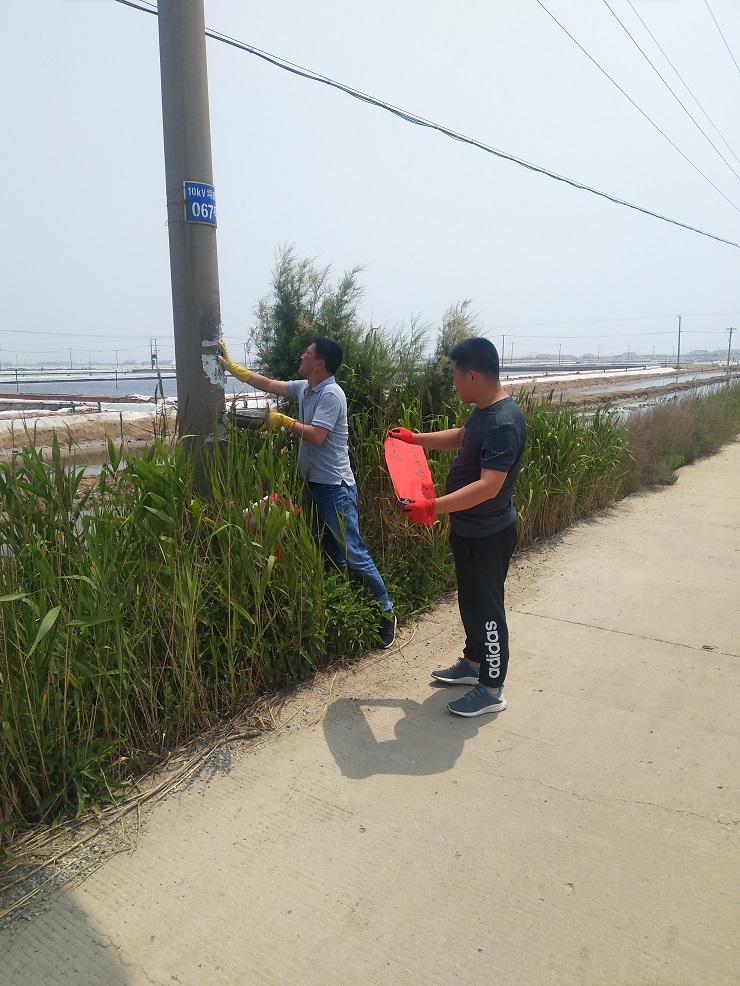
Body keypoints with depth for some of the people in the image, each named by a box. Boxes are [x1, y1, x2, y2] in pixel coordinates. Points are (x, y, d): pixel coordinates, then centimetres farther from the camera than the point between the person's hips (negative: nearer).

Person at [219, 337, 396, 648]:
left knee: (353, 553, -6)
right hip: (315, 486, 9)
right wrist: (232, 367, 23)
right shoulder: (304, 388, 11)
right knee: (329, 556, 14)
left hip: (336, 488, -9)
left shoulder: (331, 394, -16)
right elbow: (268, 384, 21)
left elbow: (316, 436, -25)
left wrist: (283, 421, -13)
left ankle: (386, 611, 6)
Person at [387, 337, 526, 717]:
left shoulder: (504, 423, -28)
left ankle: (491, 690, 20)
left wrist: (433, 507, -37)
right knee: (470, 600, 22)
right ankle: (473, 663, 42)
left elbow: (489, 486, -34)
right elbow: (461, 436, 24)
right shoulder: (484, 411, 4)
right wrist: (414, 438, 25)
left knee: (486, 607, 4)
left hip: (487, 535, -10)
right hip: (470, 529, 10)